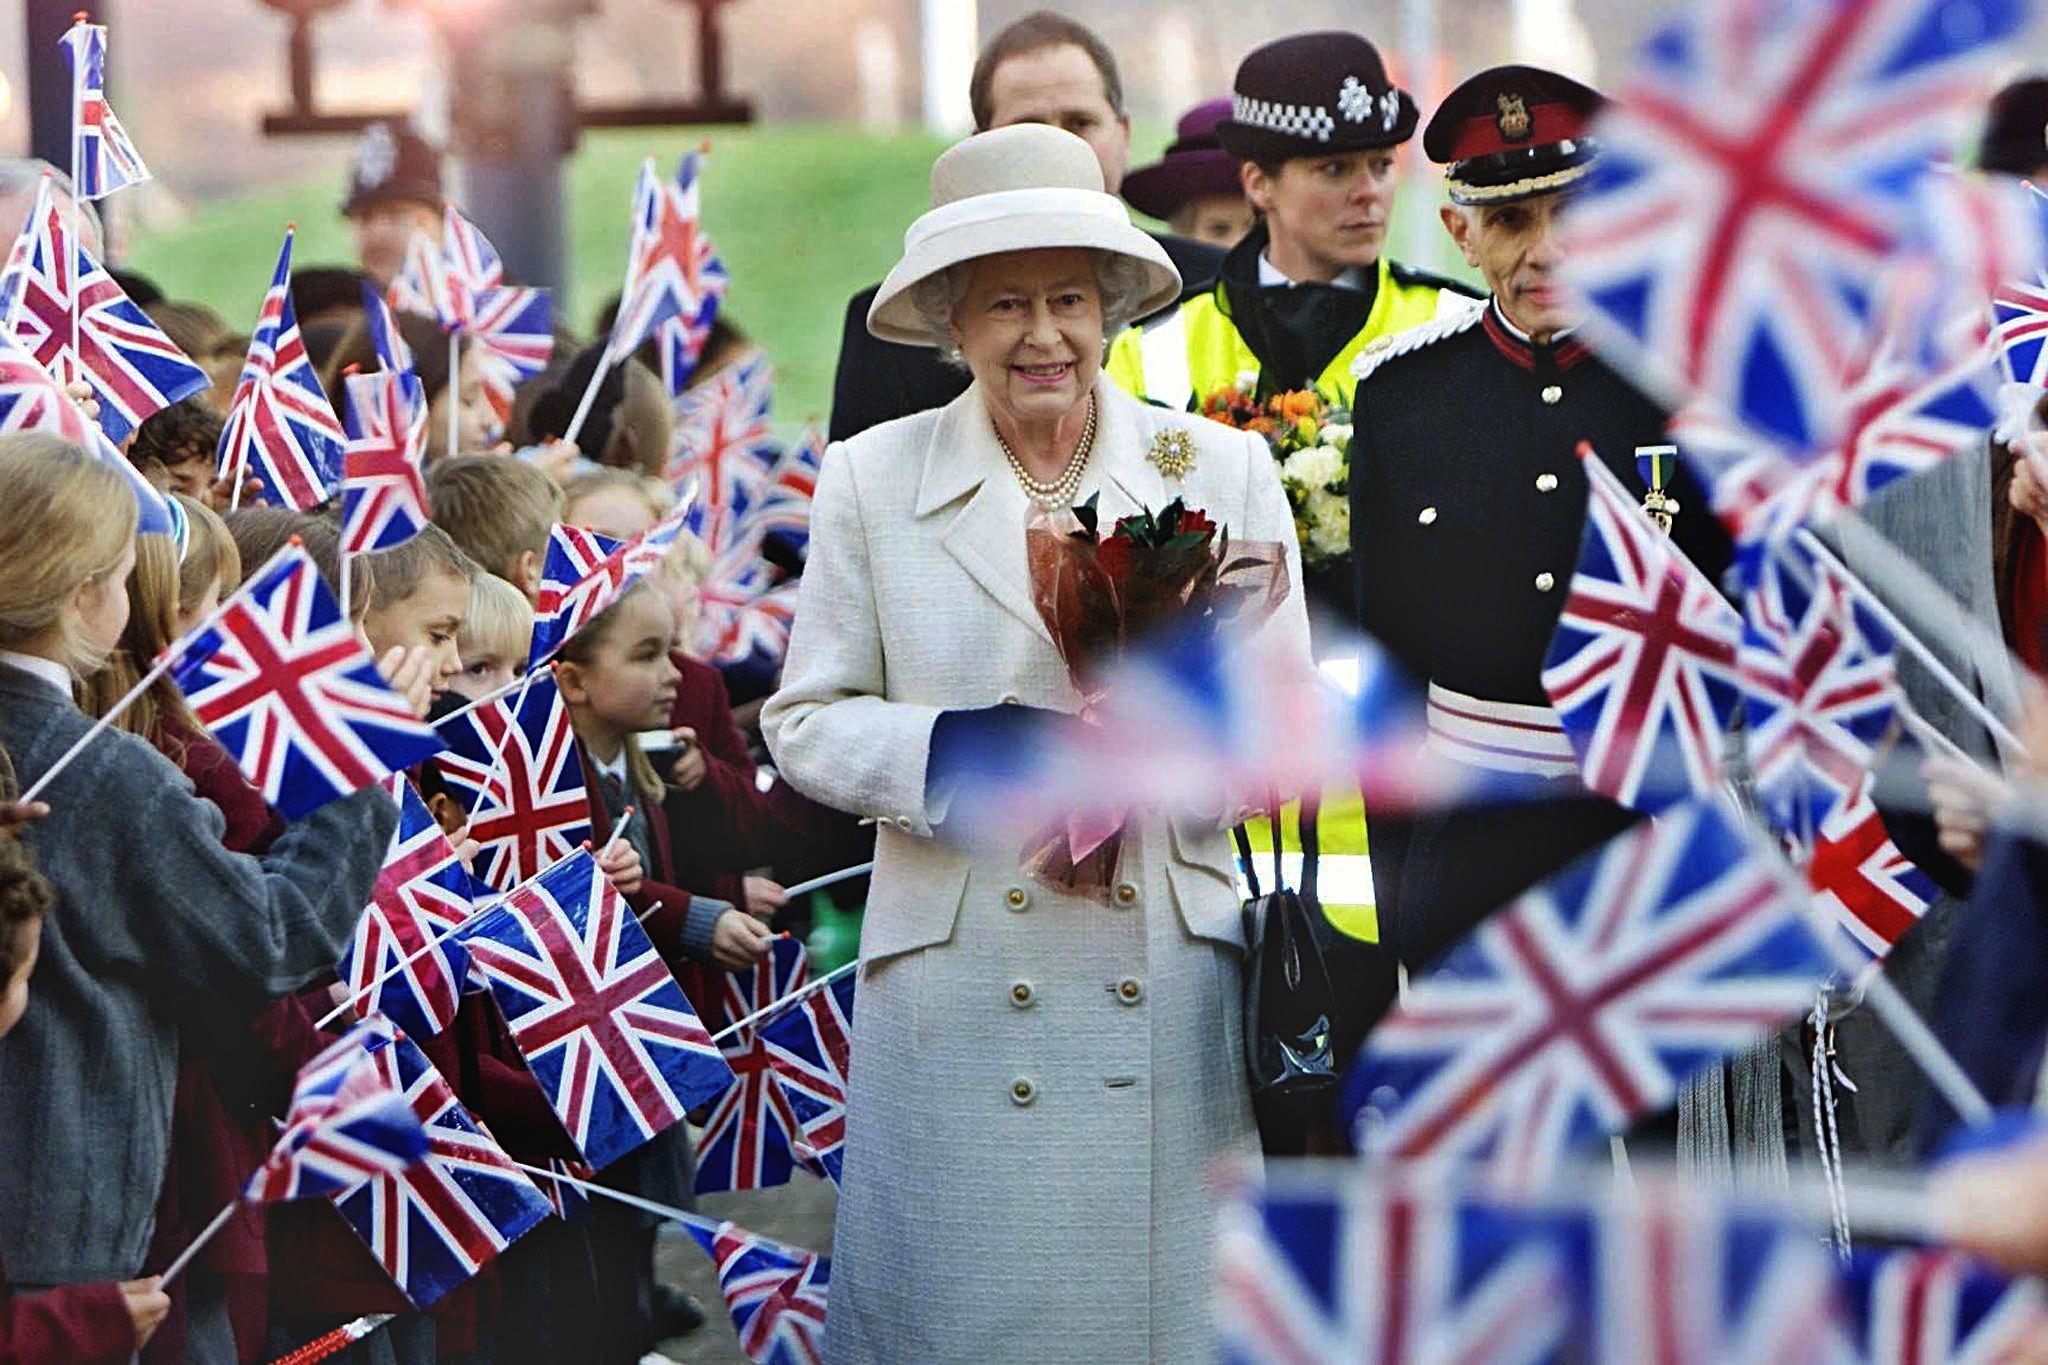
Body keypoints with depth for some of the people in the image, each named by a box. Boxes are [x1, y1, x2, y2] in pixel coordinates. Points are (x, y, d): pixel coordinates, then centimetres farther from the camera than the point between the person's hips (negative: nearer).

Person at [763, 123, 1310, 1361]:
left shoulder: (1225, 471, 6)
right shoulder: (870, 480, 5)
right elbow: (806, 722, 5)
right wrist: (964, 749, -13)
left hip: (1169, 983, 0)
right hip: (951, 991, 0)